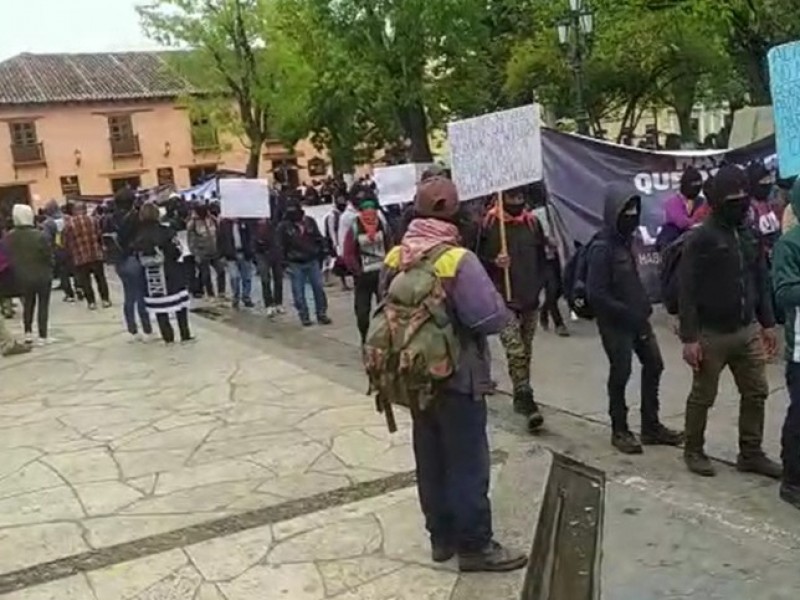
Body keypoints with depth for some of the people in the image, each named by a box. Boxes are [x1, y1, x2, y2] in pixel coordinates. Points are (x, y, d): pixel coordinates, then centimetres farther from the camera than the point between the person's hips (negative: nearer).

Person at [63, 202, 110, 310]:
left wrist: (71, 254, 14)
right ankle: (105, 300, 14)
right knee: (100, 278, 12)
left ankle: (91, 302, 8)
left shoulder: (68, 224, -3)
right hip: (96, 255, 2)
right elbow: (99, 236, 5)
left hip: (80, 258, -1)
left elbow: (66, 243, 0)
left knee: (85, 281, 7)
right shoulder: (92, 220, 2)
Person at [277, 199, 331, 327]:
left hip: (312, 261, 2)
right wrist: (285, 263, -8)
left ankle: (321, 314, 16)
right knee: (299, 292, 2)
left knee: (318, 288, 5)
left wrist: (322, 252, 7)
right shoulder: (284, 226, -6)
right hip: (295, 264, -2)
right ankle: (304, 317, 12)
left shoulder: (310, 221, 1)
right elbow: (282, 247, -4)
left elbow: (318, 238, 11)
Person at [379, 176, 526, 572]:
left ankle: (441, 537, 28)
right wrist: (503, 309, -3)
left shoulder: (394, 258, 0)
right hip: (458, 378, -7)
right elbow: (492, 318, -24)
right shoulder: (457, 260, -22)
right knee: (467, 464, 4)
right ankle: (474, 546, 14)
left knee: (430, 460, 16)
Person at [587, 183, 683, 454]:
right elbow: (596, 294, -22)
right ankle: (619, 430, 19)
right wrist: (628, 314, -20)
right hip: (615, 322, -8)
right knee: (620, 373, 2)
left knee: (654, 365, 12)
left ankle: (651, 426, 25)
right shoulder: (602, 247, -19)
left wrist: (644, 307, 5)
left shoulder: (627, 239, 7)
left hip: (636, 318, 8)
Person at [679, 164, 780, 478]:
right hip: (712, 334, -6)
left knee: (756, 393, 11)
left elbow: (762, 281, 13)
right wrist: (689, 337, -18)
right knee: (703, 397, 8)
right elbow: (687, 291, -15)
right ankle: (693, 450, 25)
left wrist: (767, 323, 10)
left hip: (748, 331, 6)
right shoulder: (701, 238, -14)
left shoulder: (750, 234, 6)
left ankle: (751, 453, 25)